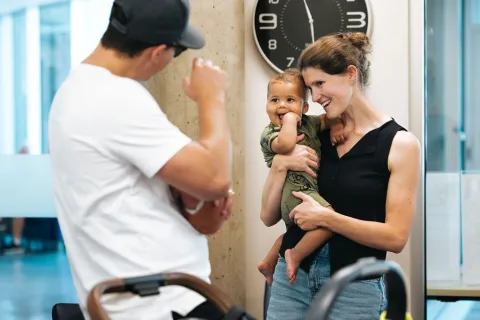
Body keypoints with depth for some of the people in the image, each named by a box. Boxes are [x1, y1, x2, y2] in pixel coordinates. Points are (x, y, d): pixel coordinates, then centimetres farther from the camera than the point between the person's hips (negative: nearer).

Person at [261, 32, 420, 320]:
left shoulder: (400, 144, -7)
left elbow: (396, 236, -12)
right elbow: (269, 216, 7)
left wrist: (325, 217, -18)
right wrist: (280, 165, -9)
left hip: (355, 287, -4)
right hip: (293, 277, 4)